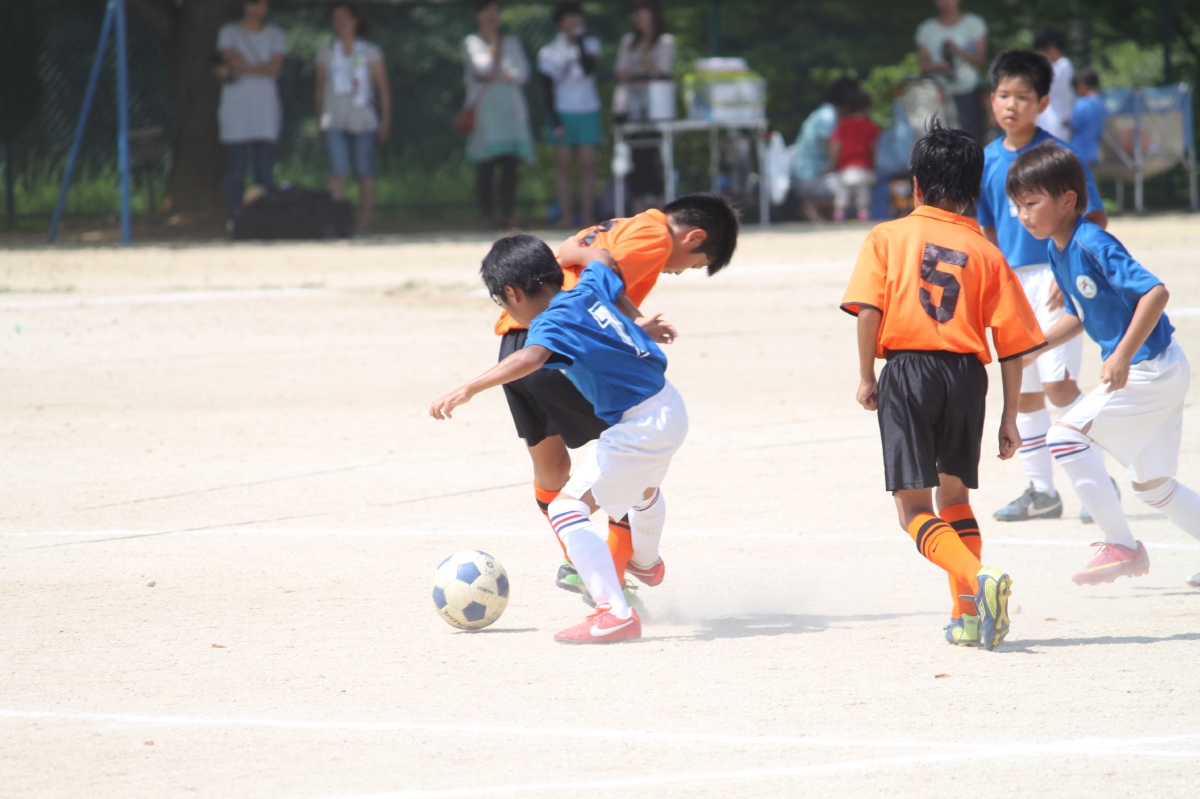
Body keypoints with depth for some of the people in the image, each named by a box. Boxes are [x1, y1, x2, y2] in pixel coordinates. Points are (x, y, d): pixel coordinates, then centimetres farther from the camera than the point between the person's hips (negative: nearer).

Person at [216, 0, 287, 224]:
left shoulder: (275, 34, 13)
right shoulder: (229, 32, 7)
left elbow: (275, 68, -2)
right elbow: (231, 61, -9)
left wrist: (243, 67, -11)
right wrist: (260, 68, -15)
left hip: (266, 107, 2)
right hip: (236, 107, -2)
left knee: (265, 166, -1)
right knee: (236, 165, -7)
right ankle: (235, 216, -5)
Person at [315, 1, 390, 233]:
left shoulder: (371, 53, 6)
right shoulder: (326, 54, 11)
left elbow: (383, 89, 7)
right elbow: (320, 89, 16)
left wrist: (385, 120, 2)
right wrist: (320, 120, 14)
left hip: (363, 122, -1)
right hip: (335, 123, 1)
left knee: (365, 174, 1)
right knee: (338, 172, -12)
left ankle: (364, 222, 9)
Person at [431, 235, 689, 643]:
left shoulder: (551, 323, -20)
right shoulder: (588, 289, 5)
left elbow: (530, 358, -41)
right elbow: (600, 258, 27)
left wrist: (467, 390, -47)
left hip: (640, 426, -10)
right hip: (671, 408, 10)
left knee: (569, 507, -15)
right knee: (641, 485, 40)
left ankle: (615, 613, -28)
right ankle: (646, 561, 69)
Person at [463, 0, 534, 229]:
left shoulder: (511, 42, 16)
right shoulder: (472, 42, 7)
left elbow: (522, 73, 6)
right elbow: (481, 67, -10)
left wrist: (497, 76, -7)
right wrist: (493, 43, 1)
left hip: (511, 109, 3)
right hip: (484, 111, -2)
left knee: (510, 163, -4)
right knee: (486, 165, -6)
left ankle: (508, 213, -4)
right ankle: (487, 213, -4)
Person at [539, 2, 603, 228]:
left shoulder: (590, 44, 6)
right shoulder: (549, 53, 2)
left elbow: (589, 68, -14)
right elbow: (548, 90, -1)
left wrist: (580, 42, -13)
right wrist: (555, 121, -8)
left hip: (588, 112, 1)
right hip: (562, 113, -1)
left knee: (588, 164, -4)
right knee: (563, 163, -3)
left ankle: (587, 214, -2)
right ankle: (565, 214, 0)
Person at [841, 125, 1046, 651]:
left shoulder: (887, 237, 7)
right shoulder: (986, 253, 10)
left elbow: (868, 309, -7)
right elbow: (1012, 342, 6)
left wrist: (866, 376, 2)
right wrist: (1009, 416, 11)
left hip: (908, 370, -3)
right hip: (967, 373, 3)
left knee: (915, 507, -1)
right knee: (954, 494, 22)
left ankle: (977, 579, -26)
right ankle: (969, 617, 17)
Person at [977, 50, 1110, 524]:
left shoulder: (1056, 155, -10)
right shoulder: (988, 161, 8)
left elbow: (1096, 219, -9)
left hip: (1054, 281, -6)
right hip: (1012, 285, 6)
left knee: (1058, 383, -15)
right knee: (1023, 393, 9)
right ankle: (1041, 492, 18)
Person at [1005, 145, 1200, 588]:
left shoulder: (1094, 244, -21)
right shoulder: (1058, 250, 7)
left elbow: (1156, 292, -29)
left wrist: (1122, 356, -33)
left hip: (1151, 367, -10)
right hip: (1150, 374, 10)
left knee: (1066, 436, -15)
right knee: (1152, 485, 16)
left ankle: (1121, 547, -9)